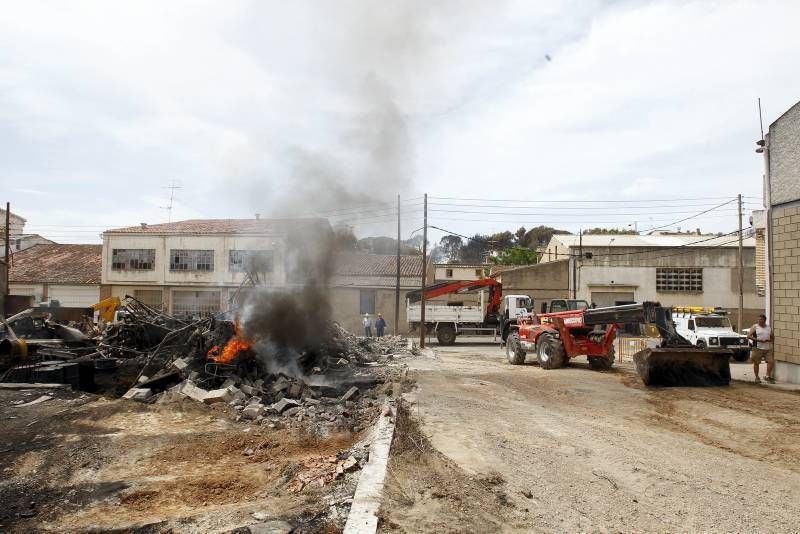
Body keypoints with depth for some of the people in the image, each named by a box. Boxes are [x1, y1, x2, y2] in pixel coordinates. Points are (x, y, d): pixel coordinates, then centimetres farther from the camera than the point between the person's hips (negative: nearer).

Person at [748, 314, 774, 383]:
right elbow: (749, 336, -6)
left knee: (771, 361, -7)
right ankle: (757, 377, 12)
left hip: (768, 348, 3)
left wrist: (769, 340, -4)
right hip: (757, 348, -3)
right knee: (756, 363, 1)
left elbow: (772, 337, 18)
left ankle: (768, 376, 6)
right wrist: (758, 339, -16)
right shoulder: (755, 327, 2)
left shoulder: (769, 328, 14)